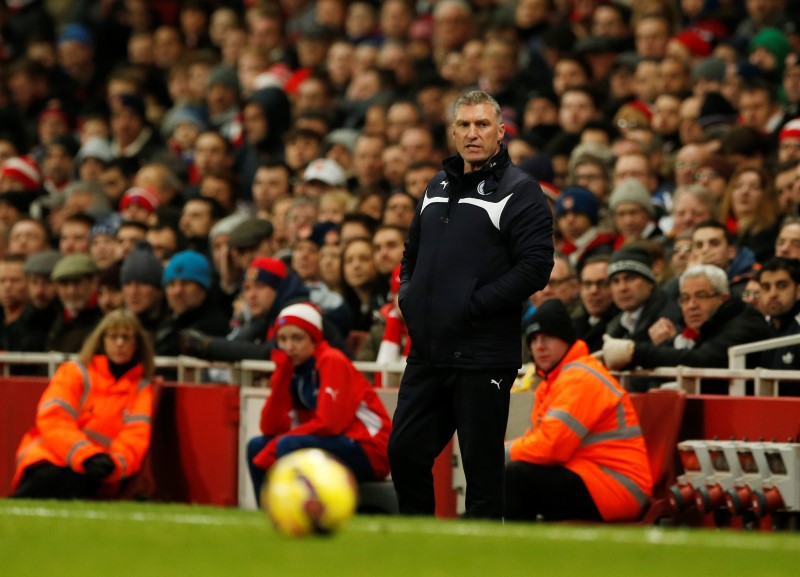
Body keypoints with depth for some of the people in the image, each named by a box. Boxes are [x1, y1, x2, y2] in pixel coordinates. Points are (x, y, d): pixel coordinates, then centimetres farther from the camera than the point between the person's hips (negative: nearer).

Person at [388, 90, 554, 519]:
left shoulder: (519, 192, -7)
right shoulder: (438, 187, 17)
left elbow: (535, 267, -16)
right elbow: (413, 252, 30)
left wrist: (472, 305, -18)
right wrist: (409, 296, 11)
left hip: (483, 357, -7)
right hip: (426, 351, 7)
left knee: (482, 464, -2)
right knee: (405, 451, 10)